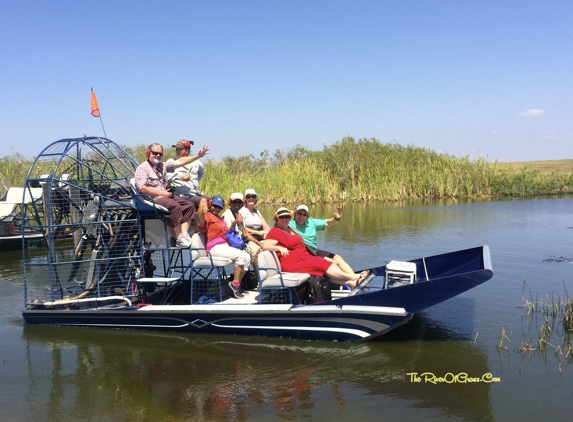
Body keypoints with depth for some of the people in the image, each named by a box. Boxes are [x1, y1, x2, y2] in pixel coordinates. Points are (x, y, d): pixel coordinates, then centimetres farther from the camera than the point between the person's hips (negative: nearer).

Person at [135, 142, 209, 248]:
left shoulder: (163, 166, 21)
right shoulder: (142, 168, -2)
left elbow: (180, 162, 17)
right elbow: (142, 188, -14)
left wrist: (198, 156, 10)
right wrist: (162, 194, -13)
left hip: (165, 197, 8)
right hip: (153, 199, -8)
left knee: (189, 205, -8)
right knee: (175, 206, -32)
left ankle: (184, 234, -19)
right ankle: (179, 239, -29)